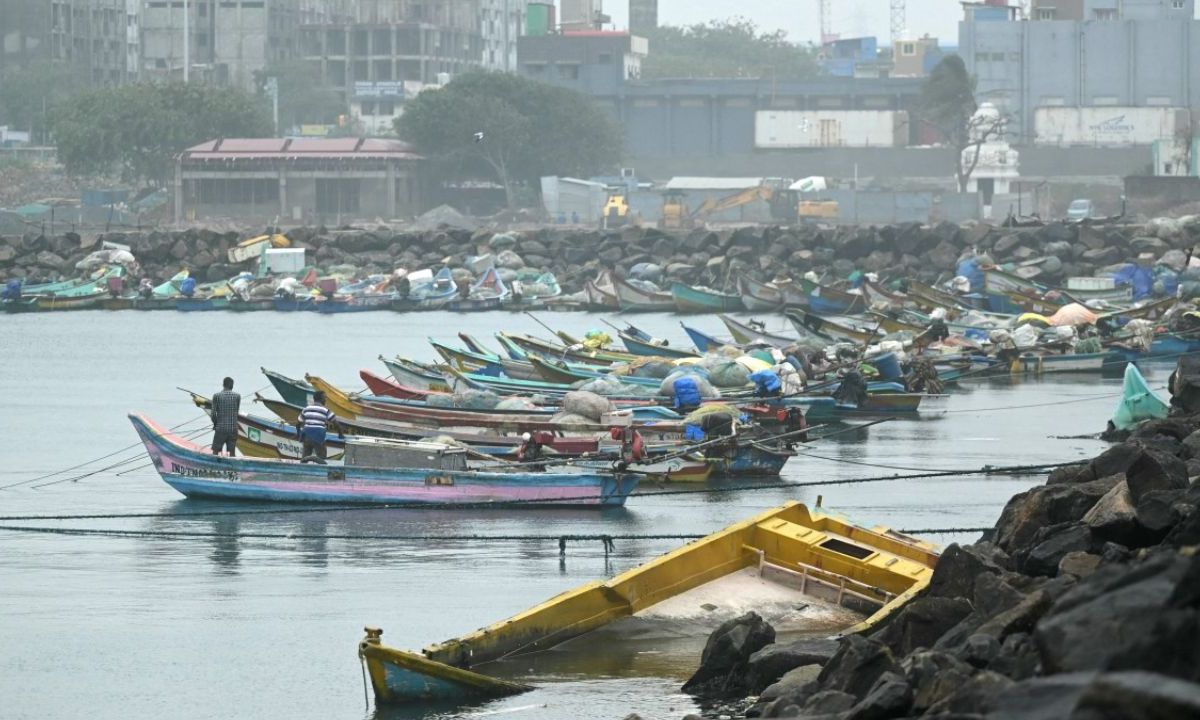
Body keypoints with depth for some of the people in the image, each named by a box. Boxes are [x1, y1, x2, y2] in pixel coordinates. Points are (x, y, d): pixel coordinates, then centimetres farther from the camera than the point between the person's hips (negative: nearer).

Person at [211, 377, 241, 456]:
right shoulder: (237, 396, 0)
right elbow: (237, 412, 5)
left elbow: (213, 413, -5)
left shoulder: (216, 396, -4)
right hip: (233, 428, 1)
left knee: (215, 451, 6)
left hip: (220, 429, -1)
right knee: (232, 452, 5)